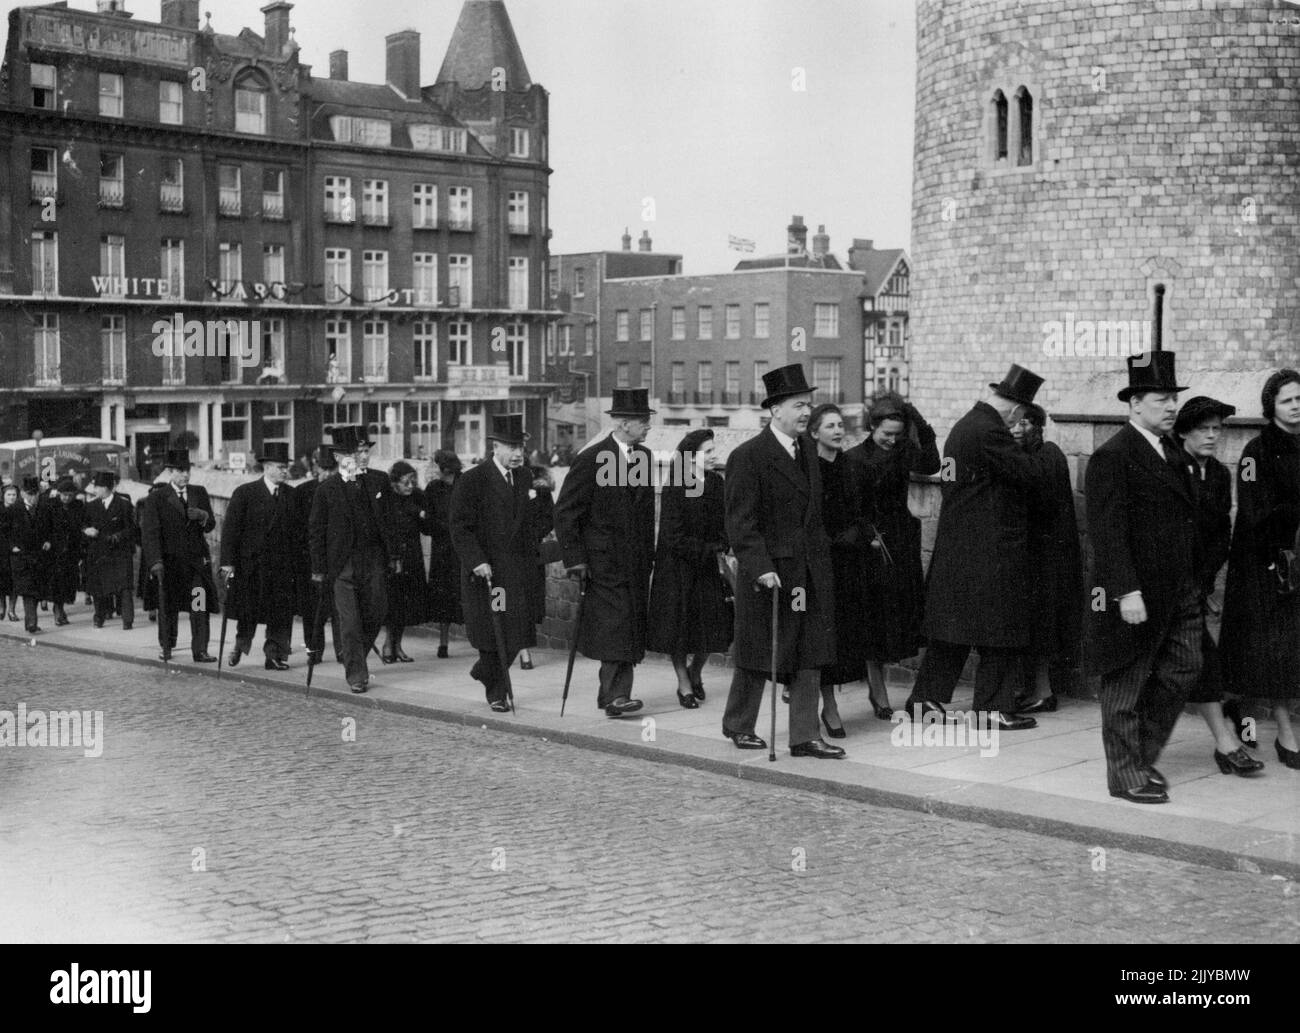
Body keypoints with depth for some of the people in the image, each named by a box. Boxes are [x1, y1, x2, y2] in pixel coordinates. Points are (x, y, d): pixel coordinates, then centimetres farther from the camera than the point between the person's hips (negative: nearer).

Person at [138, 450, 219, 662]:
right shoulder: (156, 498, -1)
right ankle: (166, 648, 26)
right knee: (168, 607, 9)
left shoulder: (199, 493, 10)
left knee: (200, 606, -9)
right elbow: (149, 532, -8)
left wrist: (203, 516, -12)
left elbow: (211, 525, 12)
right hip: (170, 560, -2)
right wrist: (155, 562, -18)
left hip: (198, 559, 2)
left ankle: (200, 651, -5)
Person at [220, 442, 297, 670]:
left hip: (282, 565, 2)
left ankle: (275, 656, 8)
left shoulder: (291, 495, 7)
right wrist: (228, 562, -12)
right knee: (248, 611, 6)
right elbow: (230, 529, -5)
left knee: (281, 614, 0)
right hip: (250, 564, -2)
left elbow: (297, 531, 6)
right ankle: (240, 645, 30)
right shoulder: (244, 493, -3)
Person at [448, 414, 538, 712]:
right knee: (491, 630, -1)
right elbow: (459, 527, -11)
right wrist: (476, 561, -19)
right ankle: (496, 693, 14)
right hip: (483, 569, -5)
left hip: (517, 568, 5)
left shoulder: (524, 478, 10)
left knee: (516, 631, 3)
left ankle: (485, 671, 27)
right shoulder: (472, 481, -9)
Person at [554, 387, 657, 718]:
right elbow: (565, 513, -8)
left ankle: (613, 694, 12)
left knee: (631, 627, 5)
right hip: (604, 560, -6)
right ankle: (615, 694, -12)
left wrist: (651, 553, 13)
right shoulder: (591, 459, -8)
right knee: (614, 626, -13)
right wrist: (575, 559, -12)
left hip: (637, 561, 6)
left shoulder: (645, 457, 11)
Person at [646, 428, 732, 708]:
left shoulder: (716, 482, 1)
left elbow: (723, 524, 7)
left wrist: (723, 548, -12)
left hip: (708, 565, 5)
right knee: (679, 629, 2)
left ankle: (695, 674, 30)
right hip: (677, 567, -5)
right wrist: (711, 550, -17)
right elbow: (674, 537, -17)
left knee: (712, 627, 4)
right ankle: (684, 685, 18)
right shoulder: (675, 488, -16)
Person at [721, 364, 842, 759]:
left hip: (810, 572, 7)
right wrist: (761, 567, -23)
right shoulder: (748, 456, -13)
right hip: (769, 571, -7)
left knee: (810, 654, 5)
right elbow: (740, 522, -16)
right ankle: (738, 725, 24)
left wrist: (821, 556, 14)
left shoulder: (806, 449, 11)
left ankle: (805, 735, 11)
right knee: (758, 654, 6)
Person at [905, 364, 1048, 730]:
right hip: (991, 549, -9)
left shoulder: (962, 426, 12)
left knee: (952, 625, 15)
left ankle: (926, 697, 18)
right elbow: (1027, 473, -18)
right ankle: (993, 709, 6)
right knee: (1001, 632, 1)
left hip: (954, 546, 9)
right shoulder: (990, 431, -18)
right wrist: (1035, 459, 3)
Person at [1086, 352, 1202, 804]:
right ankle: (1126, 775, 14)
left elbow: (1186, 520, 17)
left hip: (1178, 592, 8)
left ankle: (1142, 753, 27)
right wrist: (1127, 592, -23)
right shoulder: (1112, 457, -14)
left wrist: (1192, 581, 13)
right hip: (1136, 593, -8)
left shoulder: (1173, 453, 13)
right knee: (1127, 684, 3)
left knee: (1183, 670, 11)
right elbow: (1107, 531, -19)